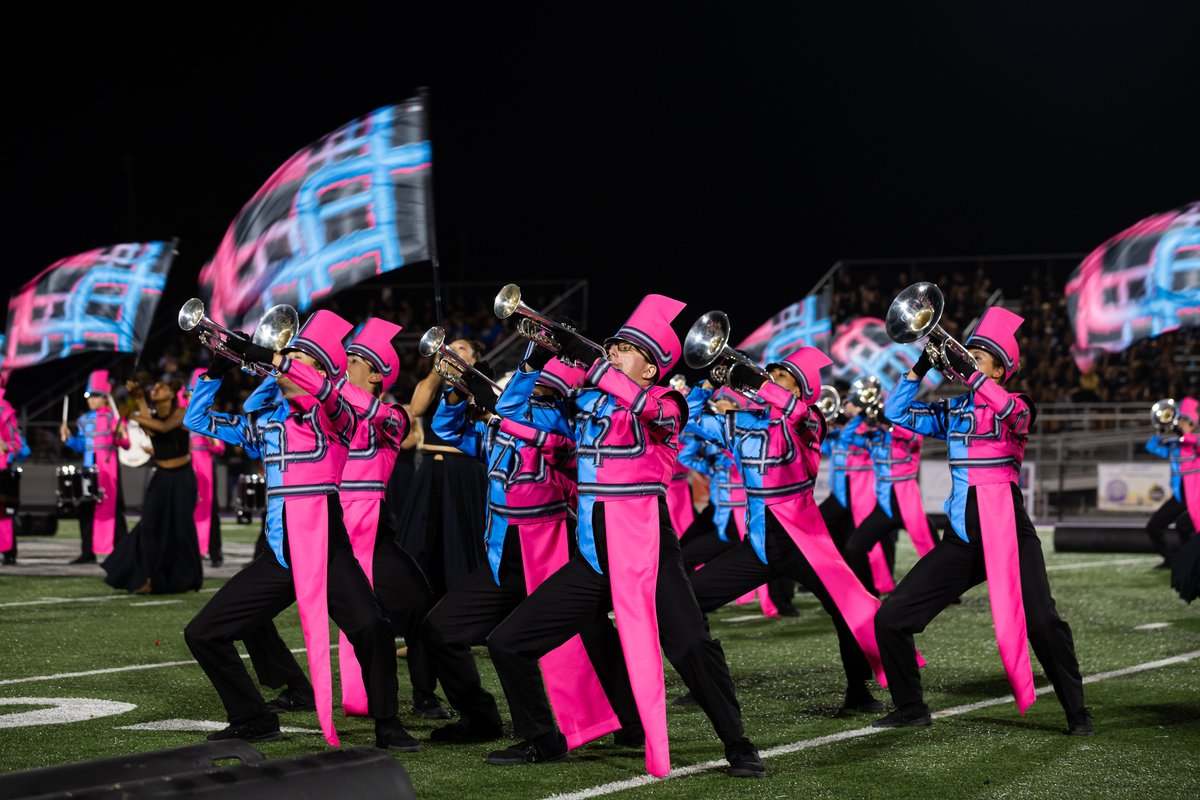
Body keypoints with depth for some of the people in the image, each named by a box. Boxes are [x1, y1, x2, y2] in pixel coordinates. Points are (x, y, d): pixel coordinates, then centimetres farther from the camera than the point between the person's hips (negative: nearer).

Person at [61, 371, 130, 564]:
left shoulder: (114, 417, -2)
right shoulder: (84, 421, 14)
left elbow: (126, 444, -6)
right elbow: (80, 446, 19)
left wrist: (120, 435, -26)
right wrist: (68, 439, 3)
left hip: (108, 468, -6)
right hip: (89, 469, 6)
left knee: (112, 509, -5)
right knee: (86, 509, 6)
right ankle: (88, 553, 13)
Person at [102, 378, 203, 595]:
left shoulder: (181, 413, -7)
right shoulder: (148, 416, 2)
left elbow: (164, 427, -26)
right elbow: (151, 429, -21)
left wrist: (137, 417, -25)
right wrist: (139, 400, -27)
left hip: (182, 477, -3)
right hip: (161, 477, 3)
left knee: (182, 527, -3)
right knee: (150, 525, -9)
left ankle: (188, 580, 12)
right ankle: (147, 579, -3)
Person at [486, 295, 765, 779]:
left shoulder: (665, 404, -6)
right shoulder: (588, 401, 12)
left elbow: (643, 404, -28)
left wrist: (587, 358, -29)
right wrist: (560, 351, 1)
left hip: (645, 553, -6)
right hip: (593, 557, 6)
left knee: (692, 648, -26)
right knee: (507, 643, 4)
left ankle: (738, 747, -7)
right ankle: (542, 742, 22)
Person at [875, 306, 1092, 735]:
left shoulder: (1014, 406, -2)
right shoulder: (953, 410, 13)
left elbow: (1017, 414, -26)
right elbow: (897, 413, 11)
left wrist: (970, 373, -27)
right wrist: (921, 367, -1)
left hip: (1007, 532, -5)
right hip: (963, 536, 5)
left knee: (1042, 623, -24)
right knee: (890, 618, -2)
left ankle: (1077, 713, -7)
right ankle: (911, 708, 15)